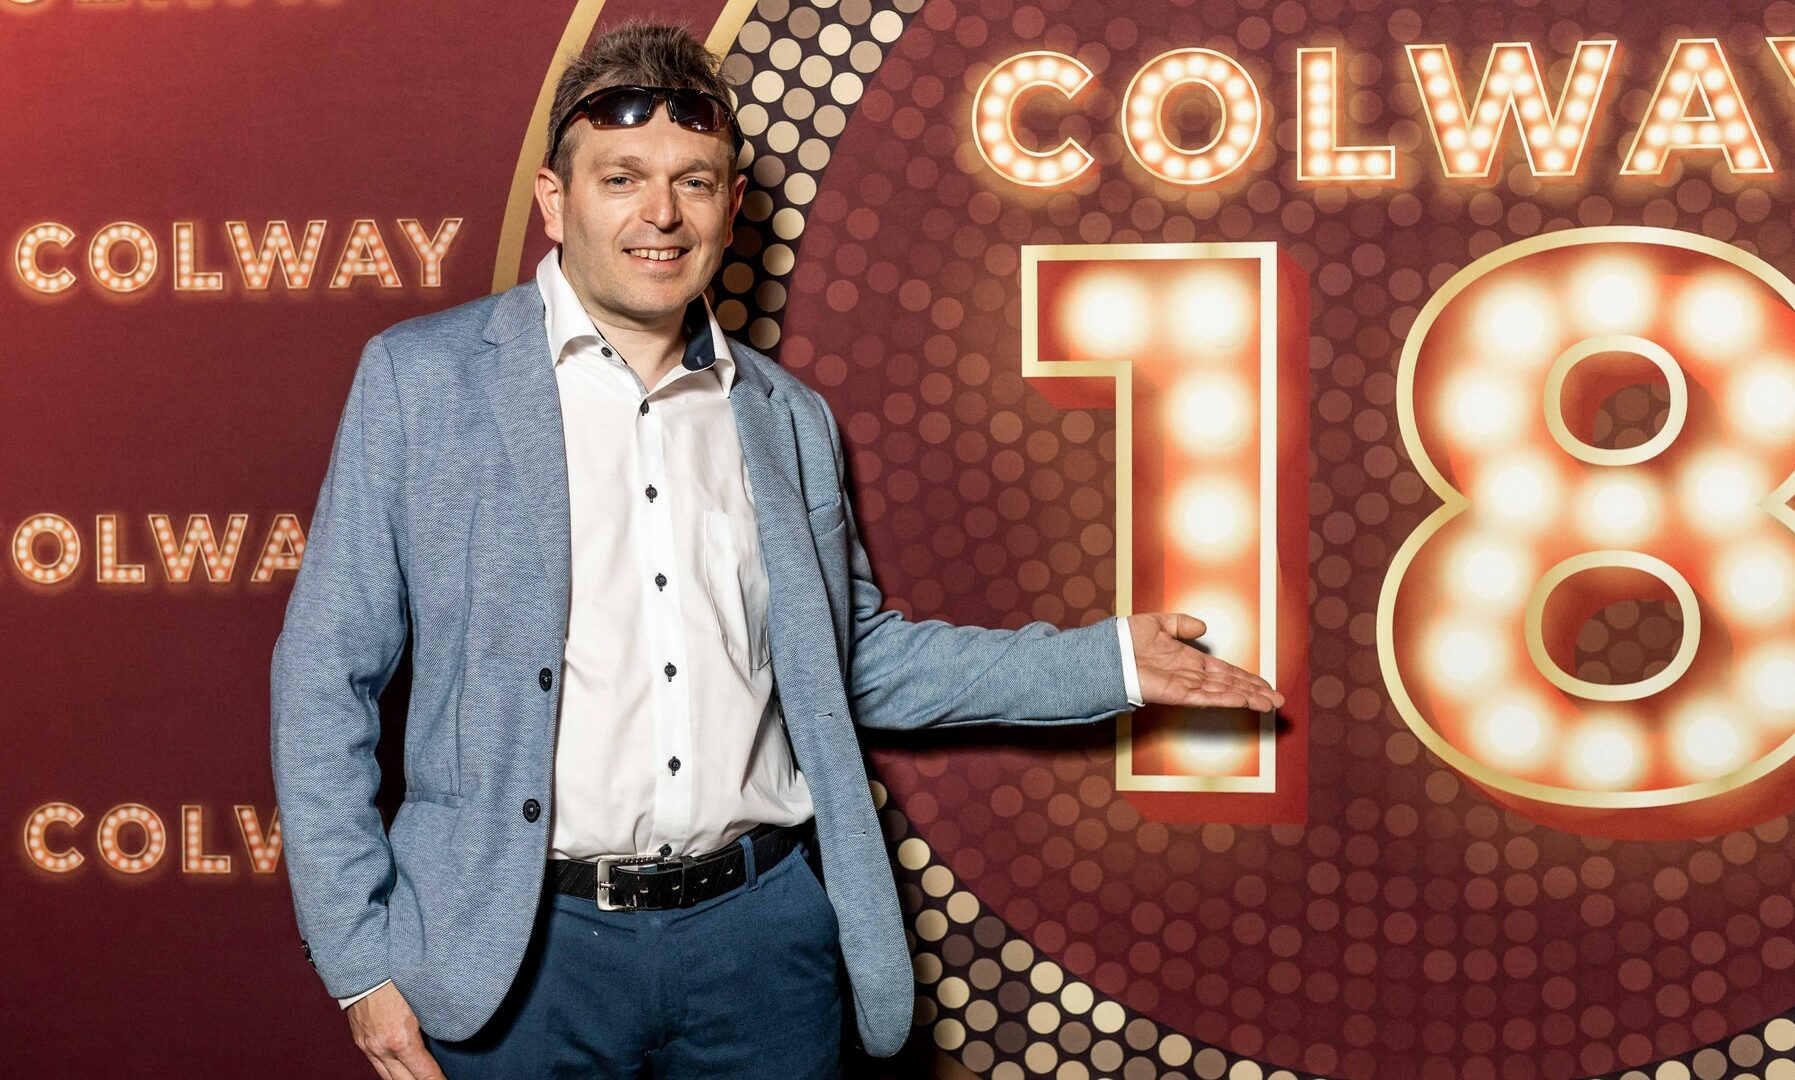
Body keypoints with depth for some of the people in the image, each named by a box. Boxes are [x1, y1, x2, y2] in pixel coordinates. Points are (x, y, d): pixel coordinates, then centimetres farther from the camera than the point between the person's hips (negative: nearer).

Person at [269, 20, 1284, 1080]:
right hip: (522, 947, -2)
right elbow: (327, 677, -1)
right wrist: (360, 959, -6)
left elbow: (855, 657, 17)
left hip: (764, 937, 3)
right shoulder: (421, 378, -1)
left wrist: (1112, 661, 12)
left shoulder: (788, 417, 9)